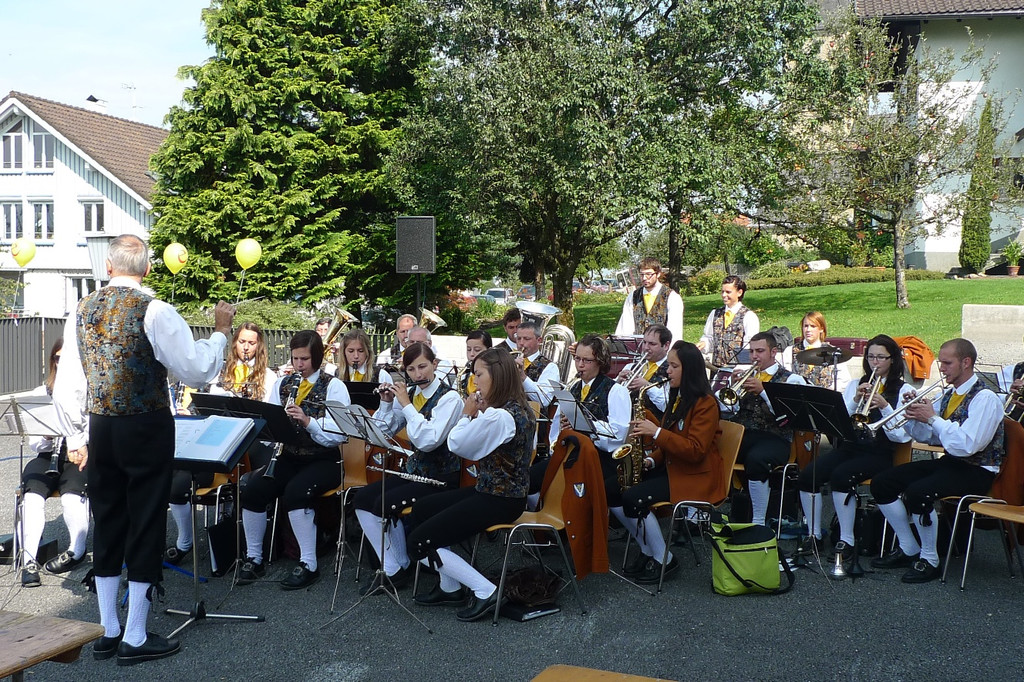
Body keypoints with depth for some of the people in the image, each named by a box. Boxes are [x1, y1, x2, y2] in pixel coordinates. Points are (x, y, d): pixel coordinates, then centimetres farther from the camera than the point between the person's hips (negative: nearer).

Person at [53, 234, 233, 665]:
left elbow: (66, 386, 6)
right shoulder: (154, 312, -14)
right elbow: (197, 371, -14)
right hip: (147, 430, -5)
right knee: (145, 526, 3)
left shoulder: (82, 312, 3)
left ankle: (108, 633, 24)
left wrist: (76, 438, 16)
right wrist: (221, 331, 0)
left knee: (107, 526, 14)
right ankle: (135, 640, 10)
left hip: (101, 431, 5)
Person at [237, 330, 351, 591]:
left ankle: (309, 564, -20)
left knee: (295, 492, -33)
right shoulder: (282, 384, 12)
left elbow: (337, 435, -14)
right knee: (252, 489, -21)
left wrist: (308, 421, -28)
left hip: (324, 460, -4)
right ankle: (253, 559, -4)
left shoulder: (334, 387, -4)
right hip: (289, 457, 5)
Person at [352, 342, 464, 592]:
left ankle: (401, 568, -2)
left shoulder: (449, 398, -13)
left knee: (386, 503, -24)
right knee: (362, 499, -11)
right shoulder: (410, 393, 7)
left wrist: (406, 404, -20)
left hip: (440, 476, -7)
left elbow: (428, 440, -26)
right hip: (413, 469, 7)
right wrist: (386, 403, -5)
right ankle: (391, 568, -4)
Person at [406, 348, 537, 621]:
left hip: (497, 501, -11)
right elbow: (475, 445, 10)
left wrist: (467, 413, -2)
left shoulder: (498, 416, -25)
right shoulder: (520, 409, 6)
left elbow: (456, 445, -16)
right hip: (507, 492, 11)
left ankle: (486, 592, -4)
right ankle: (450, 587, 26)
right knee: (421, 509, 22)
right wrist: (478, 415, -2)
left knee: (419, 543, -7)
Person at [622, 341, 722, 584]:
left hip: (695, 477, -9)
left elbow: (695, 450, -23)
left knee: (634, 498, -26)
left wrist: (656, 432, -26)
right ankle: (647, 552, 2)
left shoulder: (705, 403, -14)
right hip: (671, 468, 9)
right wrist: (652, 460, 4)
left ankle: (663, 560, -10)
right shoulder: (677, 399, 15)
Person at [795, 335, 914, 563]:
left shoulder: (904, 391, 3)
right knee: (807, 476, -20)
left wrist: (885, 407, -18)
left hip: (879, 453, -4)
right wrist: (855, 401, -8)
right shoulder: (854, 385, 16)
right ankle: (813, 535, -6)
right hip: (849, 446, 5)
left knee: (841, 475, -33)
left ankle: (846, 541, -21)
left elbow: (901, 436, -7)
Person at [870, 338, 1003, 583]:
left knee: (917, 492, -33)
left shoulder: (985, 398, -15)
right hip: (949, 462, 9)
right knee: (881, 483, -2)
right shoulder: (948, 395, 11)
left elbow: (967, 446, -26)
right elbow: (928, 437, 14)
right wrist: (914, 418, -6)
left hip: (976, 471, -9)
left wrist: (932, 418, -20)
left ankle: (929, 560, -14)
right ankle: (908, 550, 9)